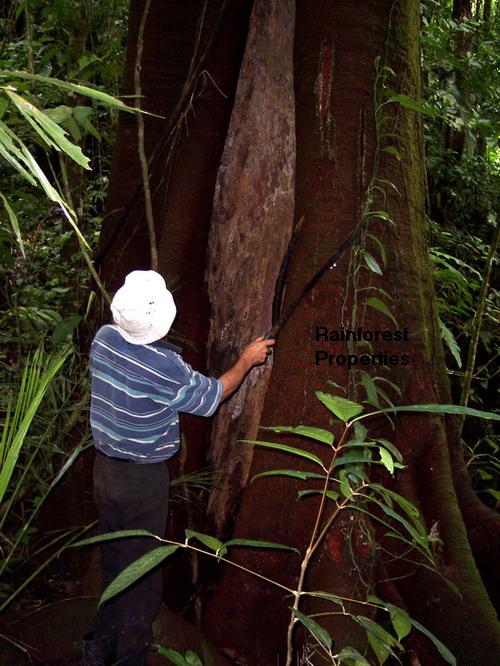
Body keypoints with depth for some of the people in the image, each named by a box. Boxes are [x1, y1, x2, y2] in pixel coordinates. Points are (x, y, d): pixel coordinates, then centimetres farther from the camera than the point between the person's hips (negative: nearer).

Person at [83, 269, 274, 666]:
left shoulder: (104, 338, -8)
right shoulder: (167, 367, -26)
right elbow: (211, 396, -9)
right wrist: (247, 360, 4)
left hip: (105, 466, 7)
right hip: (143, 478, -7)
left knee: (114, 559, 23)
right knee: (141, 570, 11)